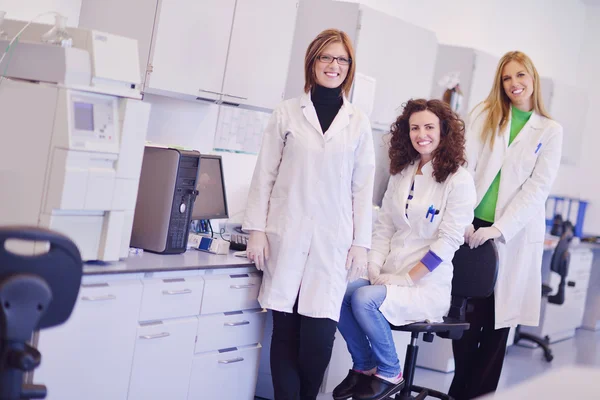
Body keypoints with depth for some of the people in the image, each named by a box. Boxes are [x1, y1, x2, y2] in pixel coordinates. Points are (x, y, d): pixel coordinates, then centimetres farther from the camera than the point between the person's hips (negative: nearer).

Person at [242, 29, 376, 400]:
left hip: (333, 241, 0)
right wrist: (257, 230, -1)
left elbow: (363, 187, 7)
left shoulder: (359, 122, 8)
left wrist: (361, 243, 2)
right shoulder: (288, 112, 5)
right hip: (286, 236, 0)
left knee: (320, 331, -7)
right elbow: (265, 175, 5)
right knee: (285, 328, 0)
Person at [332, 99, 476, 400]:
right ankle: (364, 367, 0)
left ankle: (390, 375, -6)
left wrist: (406, 279, -17)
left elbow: (448, 241, -13)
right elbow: (383, 226, 12)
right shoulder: (401, 173, 12)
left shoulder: (458, 180, -7)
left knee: (364, 299, -30)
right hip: (389, 276, 6)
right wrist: (374, 269, -4)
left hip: (428, 285, -6)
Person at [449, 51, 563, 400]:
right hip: (472, 227, 1)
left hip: (514, 235, -1)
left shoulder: (550, 131, 5)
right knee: (466, 313, 0)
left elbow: (538, 188, -4)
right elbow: (466, 165, -1)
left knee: (497, 319, 4)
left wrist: (499, 228, -15)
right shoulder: (484, 114, 8)